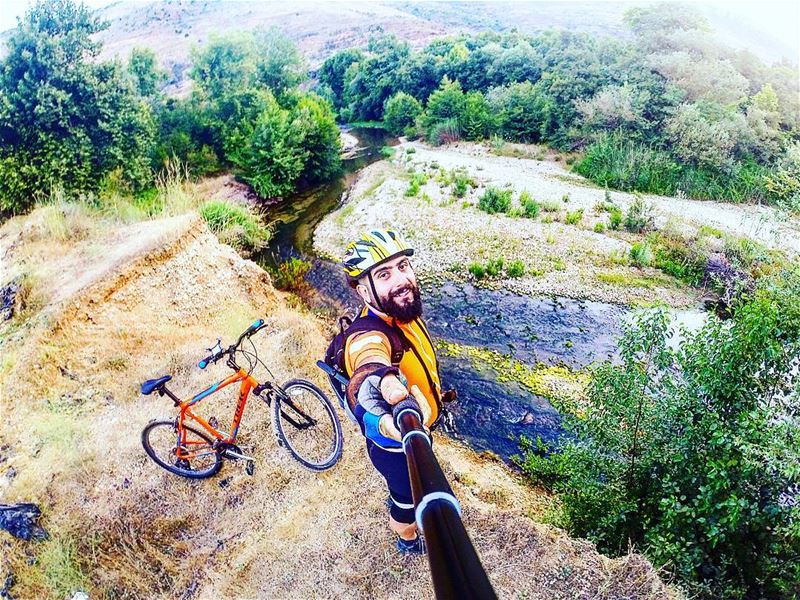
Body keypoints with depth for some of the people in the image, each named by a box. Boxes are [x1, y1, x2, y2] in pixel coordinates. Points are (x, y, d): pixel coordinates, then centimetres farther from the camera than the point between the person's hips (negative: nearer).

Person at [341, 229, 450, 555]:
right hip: (396, 446, -7)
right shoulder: (369, 335, -41)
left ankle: (398, 501, 71)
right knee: (409, 497, 24)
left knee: (407, 484, 37)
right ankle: (408, 539, 57)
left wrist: (435, 393, 22)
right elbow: (364, 378, -66)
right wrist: (384, 382, -88)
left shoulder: (403, 311, -15)